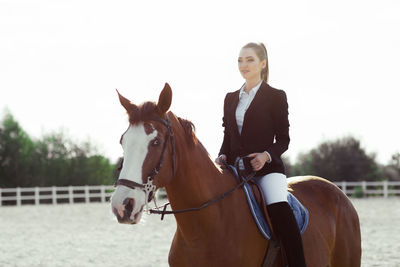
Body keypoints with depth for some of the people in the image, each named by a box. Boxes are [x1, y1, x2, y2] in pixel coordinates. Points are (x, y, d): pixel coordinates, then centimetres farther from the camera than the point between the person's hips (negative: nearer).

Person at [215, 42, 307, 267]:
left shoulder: (276, 97, 2)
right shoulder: (231, 98, 16)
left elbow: (283, 139, 0)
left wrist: (266, 155, -18)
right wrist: (222, 156, -1)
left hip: (267, 167, -5)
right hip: (236, 168, 6)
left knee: (280, 210, -29)